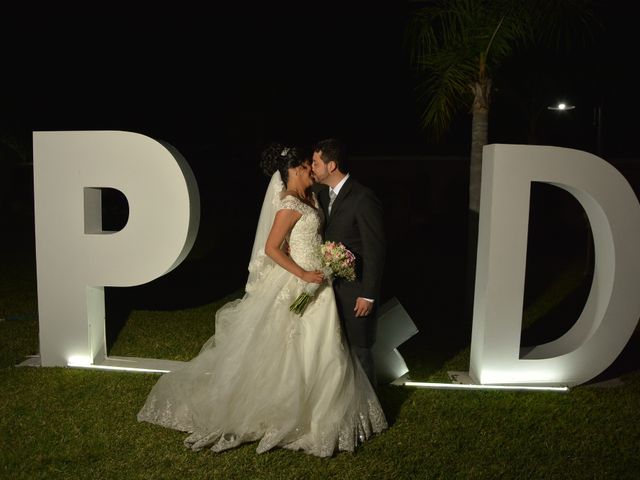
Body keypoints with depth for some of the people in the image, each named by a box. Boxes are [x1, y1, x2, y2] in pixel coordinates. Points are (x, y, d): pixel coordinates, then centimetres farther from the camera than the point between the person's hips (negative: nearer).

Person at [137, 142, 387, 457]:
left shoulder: (309, 198, 8)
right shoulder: (289, 205, -19)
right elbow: (271, 248, -21)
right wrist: (303, 274, -22)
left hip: (315, 282, 9)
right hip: (298, 285, -9)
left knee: (311, 350, 17)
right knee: (296, 352, 3)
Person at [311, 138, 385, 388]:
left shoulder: (363, 199, -19)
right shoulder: (322, 194, 6)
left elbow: (375, 250, -17)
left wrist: (368, 295, -16)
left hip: (355, 291, -7)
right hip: (330, 286, 7)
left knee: (358, 349, 6)